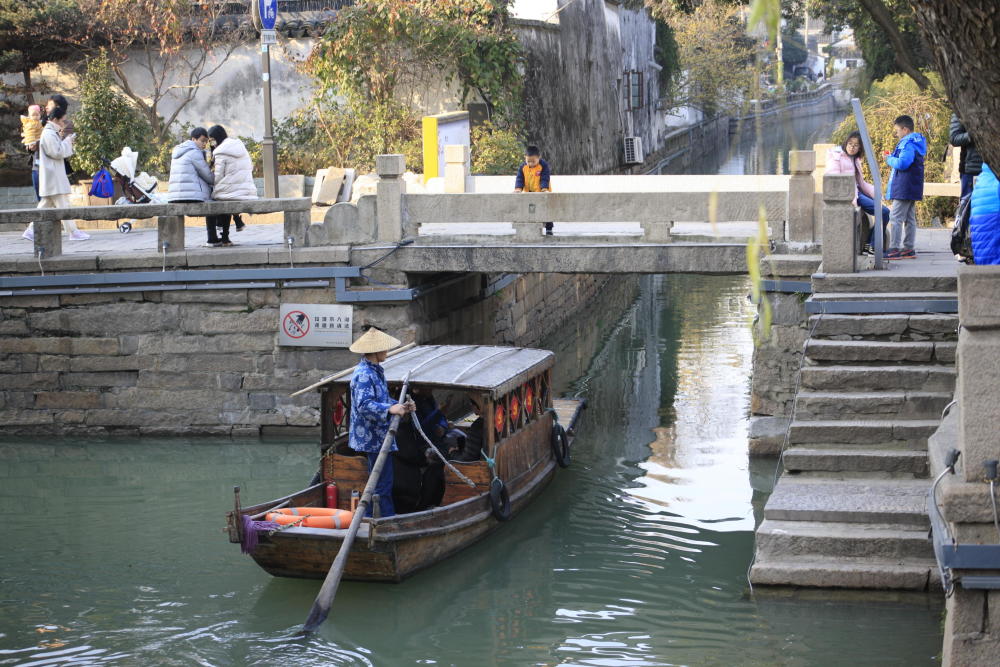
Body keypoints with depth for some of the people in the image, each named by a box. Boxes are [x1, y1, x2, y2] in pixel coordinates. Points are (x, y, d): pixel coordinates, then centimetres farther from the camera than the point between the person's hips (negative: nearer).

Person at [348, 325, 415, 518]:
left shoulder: (376, 371, 15)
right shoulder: (364, 374, -19)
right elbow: (364, 405, -29)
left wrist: (401, 407, 11)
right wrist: (390, 409, -37)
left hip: (378, 436, 11)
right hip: (373, 437, -11)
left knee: (377, 481, 18)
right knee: (384, 483, -7)